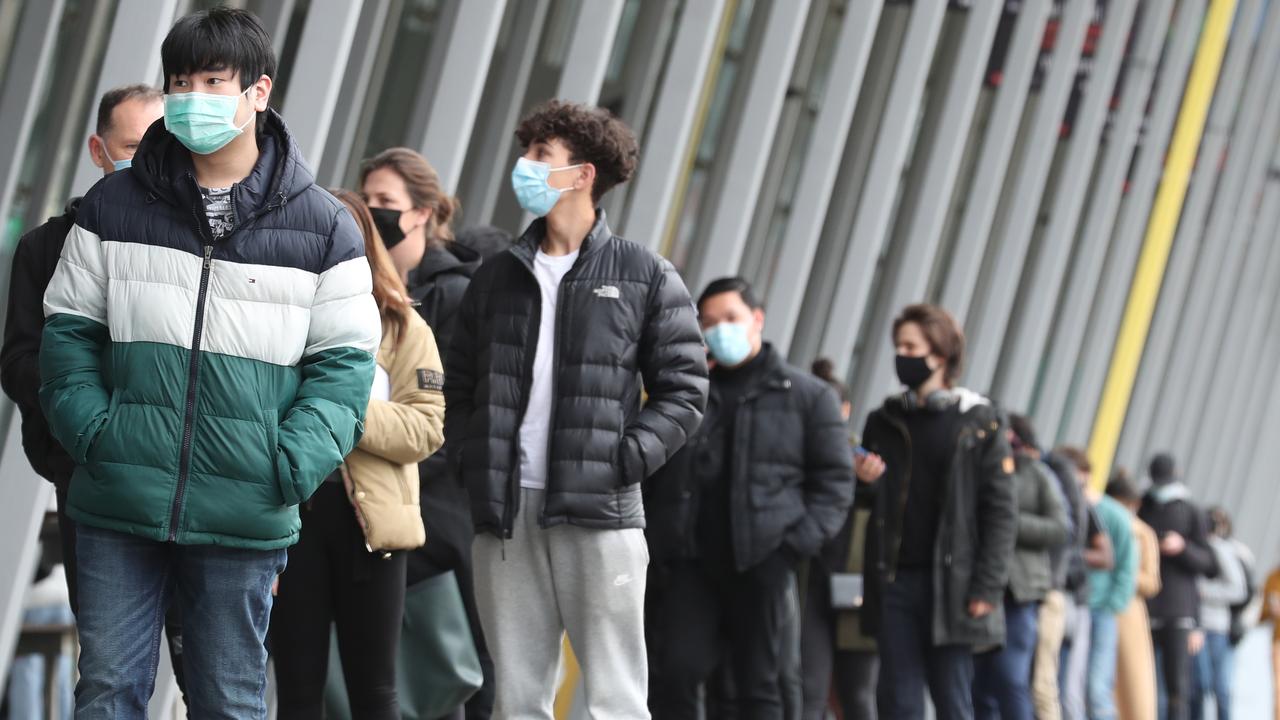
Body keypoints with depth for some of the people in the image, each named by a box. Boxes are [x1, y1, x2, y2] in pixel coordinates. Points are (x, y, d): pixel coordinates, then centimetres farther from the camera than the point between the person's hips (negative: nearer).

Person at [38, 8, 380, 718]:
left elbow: (345, 360, 3)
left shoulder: (321, 225, 2)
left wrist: (294, 460, -11)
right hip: (118, 503, 1)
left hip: (244, 519, -1)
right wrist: (87, 424, -7)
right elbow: (69, 327, 10)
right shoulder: (113, 206, 5)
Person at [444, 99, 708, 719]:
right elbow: (458, 385, 20)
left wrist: (624, 461, -9)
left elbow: (683, 390, 2)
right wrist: (472, 461, 4)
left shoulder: (645, 277, 4)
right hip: (505, 514, 4)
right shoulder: (497, 278, 17)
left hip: (599, 513, -4)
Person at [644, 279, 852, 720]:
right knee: (677, 672, -11)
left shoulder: (808, 396, 7)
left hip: (762, 562, -1)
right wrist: (654, 539, 0)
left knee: (758, 684, 4)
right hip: (690, 558, 1)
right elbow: (646, 473, 14)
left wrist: (801, 541, -8)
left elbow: (834, 479, 5)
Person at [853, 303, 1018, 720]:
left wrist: (987, 588, -12)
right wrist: (864, 482, -4)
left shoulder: (979, 424, 1)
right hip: (893, 581, 4)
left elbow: (1001, 513, -3)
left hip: (949, 583, -4)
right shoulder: (883, 422, 14)